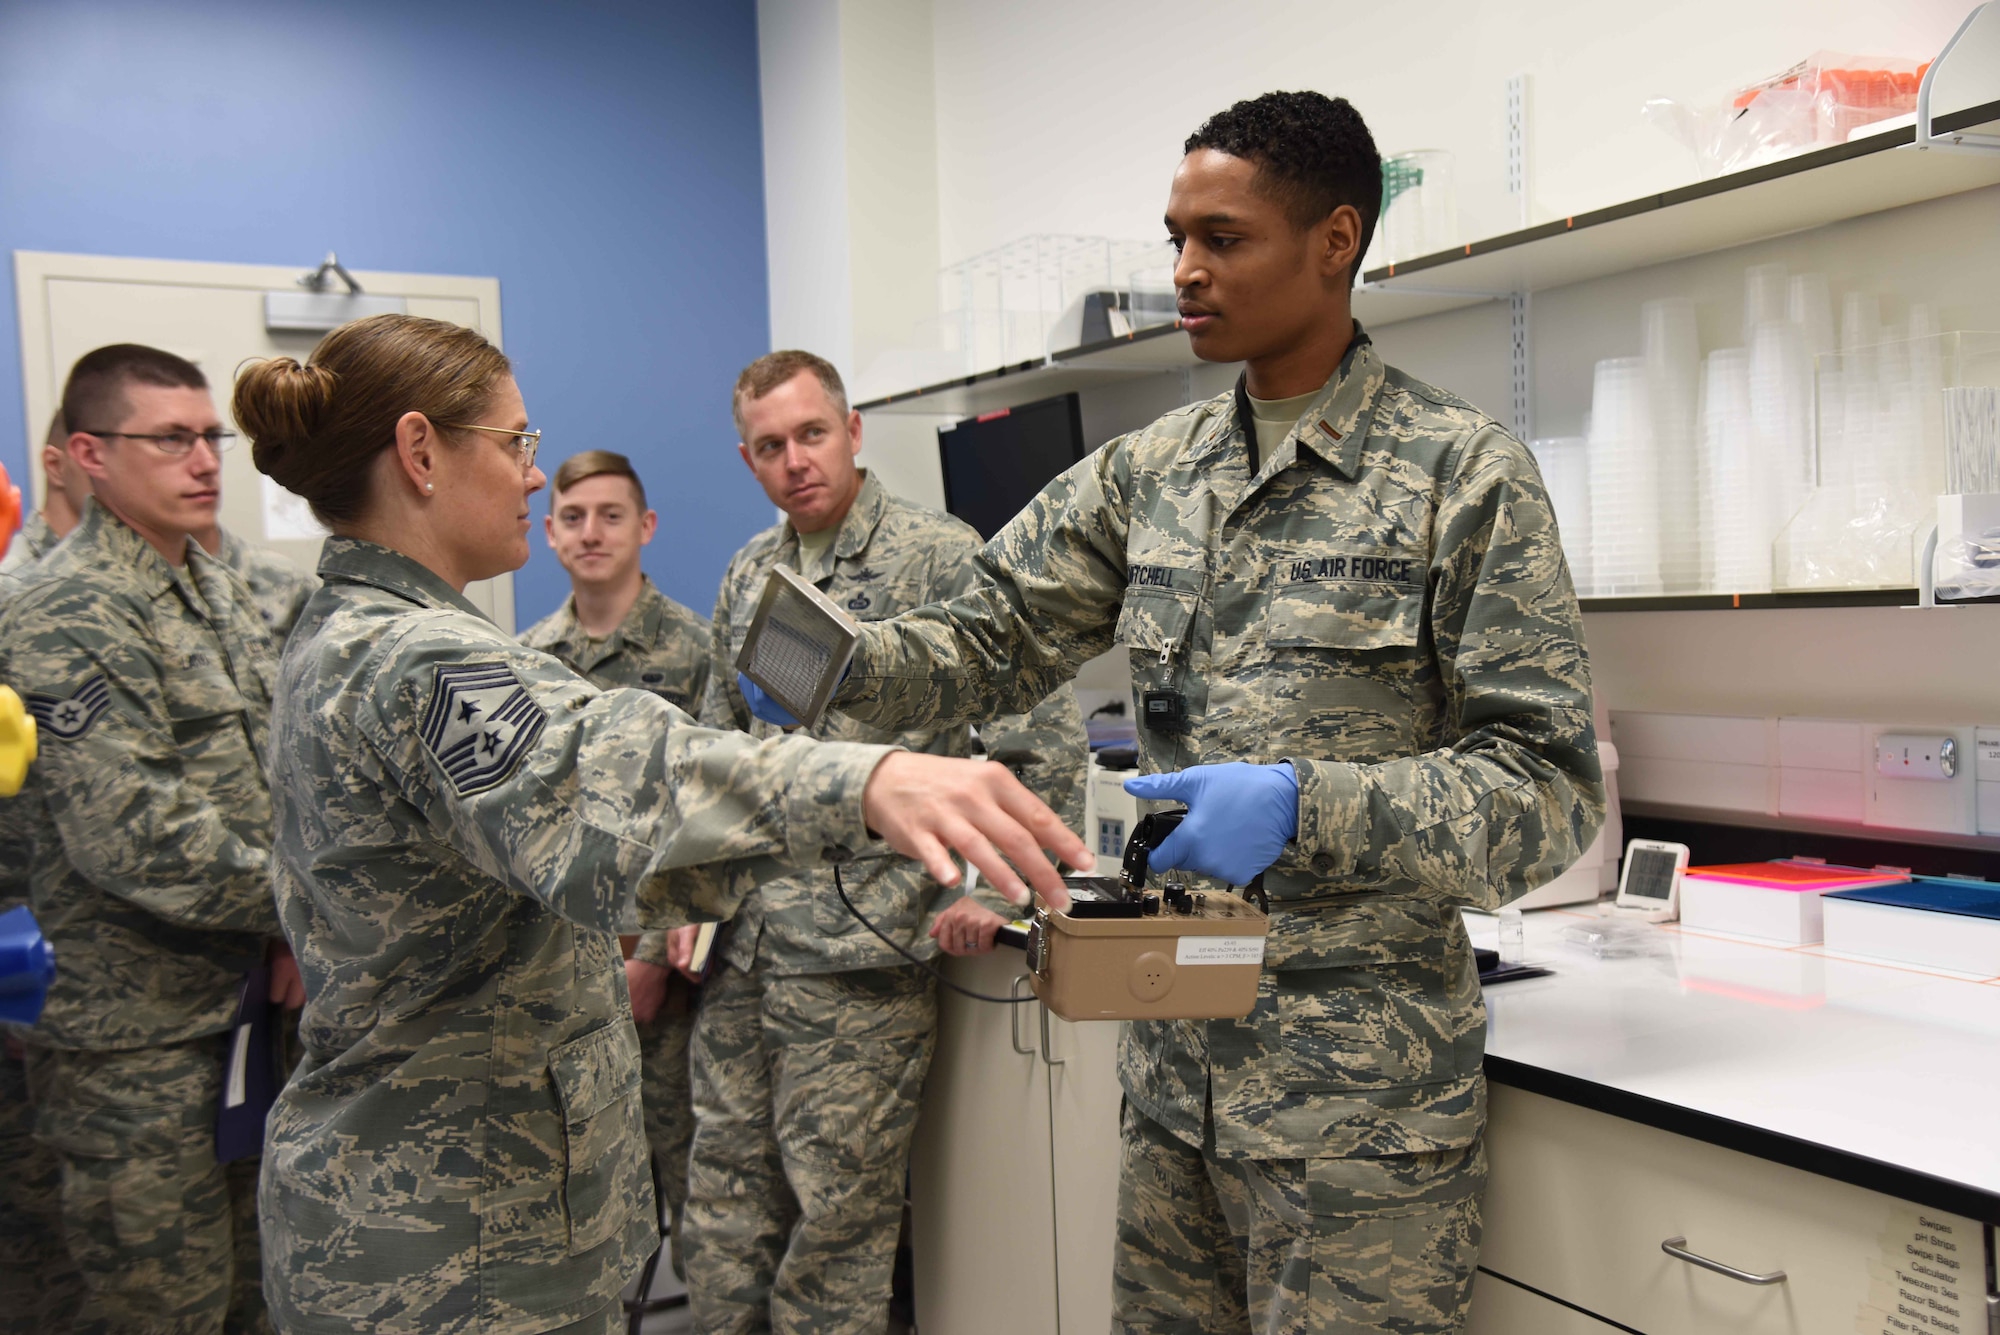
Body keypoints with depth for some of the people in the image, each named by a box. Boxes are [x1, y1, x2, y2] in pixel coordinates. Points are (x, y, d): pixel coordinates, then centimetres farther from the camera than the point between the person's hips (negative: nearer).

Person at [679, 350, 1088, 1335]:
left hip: (858, 956, -6)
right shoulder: (748, 577, 13)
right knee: (724, 1192, 14)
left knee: (835, 1212, 4)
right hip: (741, 947, 6)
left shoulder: (941, 557, -8)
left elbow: (1047, 734, -10)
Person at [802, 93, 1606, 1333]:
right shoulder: (1151, 469, 7)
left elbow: (1550, 786, -12)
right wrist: (836, 665, -12)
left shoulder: (1463, 471, -9)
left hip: (1359, 1086, -5)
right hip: (1175, 1051, 6)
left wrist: (1302, 806, -27)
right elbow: (994, 637, 8)